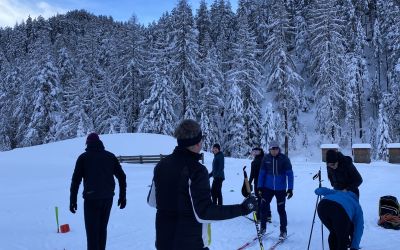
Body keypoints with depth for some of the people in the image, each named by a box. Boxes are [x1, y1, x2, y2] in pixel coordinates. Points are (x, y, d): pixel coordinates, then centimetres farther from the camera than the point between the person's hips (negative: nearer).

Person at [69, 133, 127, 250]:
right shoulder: (110, 156, 9)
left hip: (91, 198, -3)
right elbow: (122, 177, 6)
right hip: (108, 198, 4)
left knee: (92, 230, 4)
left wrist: (73, 200, 0)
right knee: (102, 228, 18)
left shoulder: (83, 157, 1)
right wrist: (122, 196, 11)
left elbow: (76, 180, -4)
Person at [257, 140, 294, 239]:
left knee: (281, 210, 4)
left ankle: (283, 231, 20)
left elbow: (289, 174, -6)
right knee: (263, 207, -2)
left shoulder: (284, 159, -8)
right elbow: (262, 173, 5)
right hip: (268, 187, 2)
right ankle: (263, 228, 17)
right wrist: (260, 187, 2)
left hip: (280, 189, -2)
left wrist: (290, 189, -10)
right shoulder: (266, 158, -2)